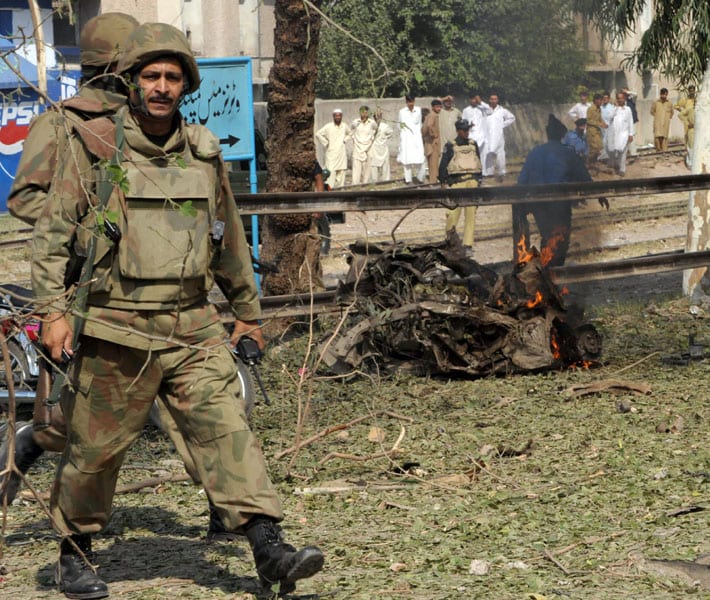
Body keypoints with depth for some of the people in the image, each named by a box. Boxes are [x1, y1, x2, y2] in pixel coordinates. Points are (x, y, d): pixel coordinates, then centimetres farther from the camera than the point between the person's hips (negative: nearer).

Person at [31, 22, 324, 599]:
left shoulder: (204, 152, 9)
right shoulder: (94, 147, -3)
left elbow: (230, 238, 20)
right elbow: (52, 234, -2)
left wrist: (247, 309, 26)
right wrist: (55, 310, -11)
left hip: (192, 326, 3)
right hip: (116, 330, -3)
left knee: (226, 427, -9)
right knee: (95, 448, 6)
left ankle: (269, 547, -13)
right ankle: (74, 553, 25)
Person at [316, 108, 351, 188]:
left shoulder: (345, 126, 8)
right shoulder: (328, 126, -5)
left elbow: (349, 134, 28)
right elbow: (318, 134, -5)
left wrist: (345, 140, 11)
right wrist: (325, 143, -4)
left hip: (342, 154, 4)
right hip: (331, 154, -4)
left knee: (342, 172, 3)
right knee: (331, 173, -12)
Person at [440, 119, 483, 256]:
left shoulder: (473, 145, 16)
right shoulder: (450, 146, 4)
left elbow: (479, 163, 21)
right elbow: (443, 166, 4)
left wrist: (479, 181, 16)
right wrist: (443, 183, -1)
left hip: (472, 181, 3)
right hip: (457, 182, -3)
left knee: (471, 215, -2)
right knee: (453, 212, -10)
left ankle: (468, 245, 0)